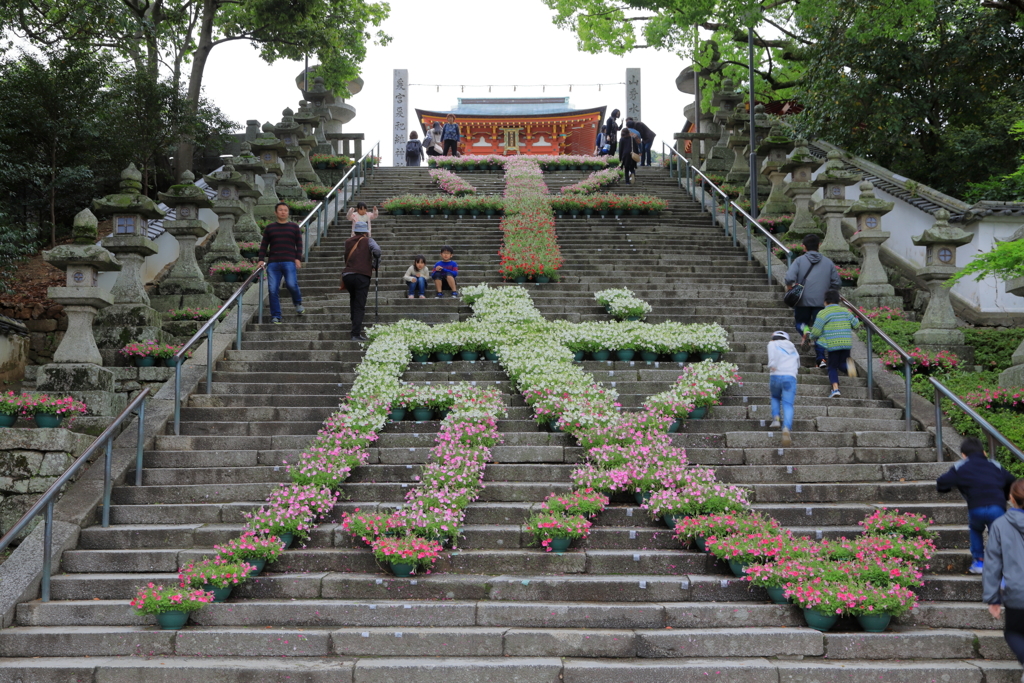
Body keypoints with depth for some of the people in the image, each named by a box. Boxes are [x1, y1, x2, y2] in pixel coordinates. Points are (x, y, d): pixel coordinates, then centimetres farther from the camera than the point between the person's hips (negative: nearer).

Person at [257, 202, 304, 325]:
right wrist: (261, 259, 3)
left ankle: (298, 303, 12)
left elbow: (299, 244, 10)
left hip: (289, 262, -2)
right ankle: (275, 316, 3)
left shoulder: (294, 227, 13)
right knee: (273, 290, -4)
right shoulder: (269, 228, 15)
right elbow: (264, 245, 14)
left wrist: (298, 258, -3)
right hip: (273, 263, 2)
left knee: (291, 284, -19)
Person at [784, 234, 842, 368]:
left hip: (803, 301, -1)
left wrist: (789, 287, 4)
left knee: (800, 323, 18)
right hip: (821, 301, 2)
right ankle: (821, 358, 0)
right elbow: (837, 283, 7)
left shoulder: (799, 260, 0)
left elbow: (790, 278, -16)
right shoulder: (828, 262, 8)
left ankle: (805, 330, -18)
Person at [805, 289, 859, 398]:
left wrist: (811, 336, 17)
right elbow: (856, 324, 13)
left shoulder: (823, 313, -3)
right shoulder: (845, 311, 11)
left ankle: (835, 388, -10)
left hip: (833, 344, -4)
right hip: (847, 343, 4)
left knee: (832, 367, 7)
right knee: (841, 363, 16)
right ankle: (848, 364, -21)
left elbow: (816, 332, -5)